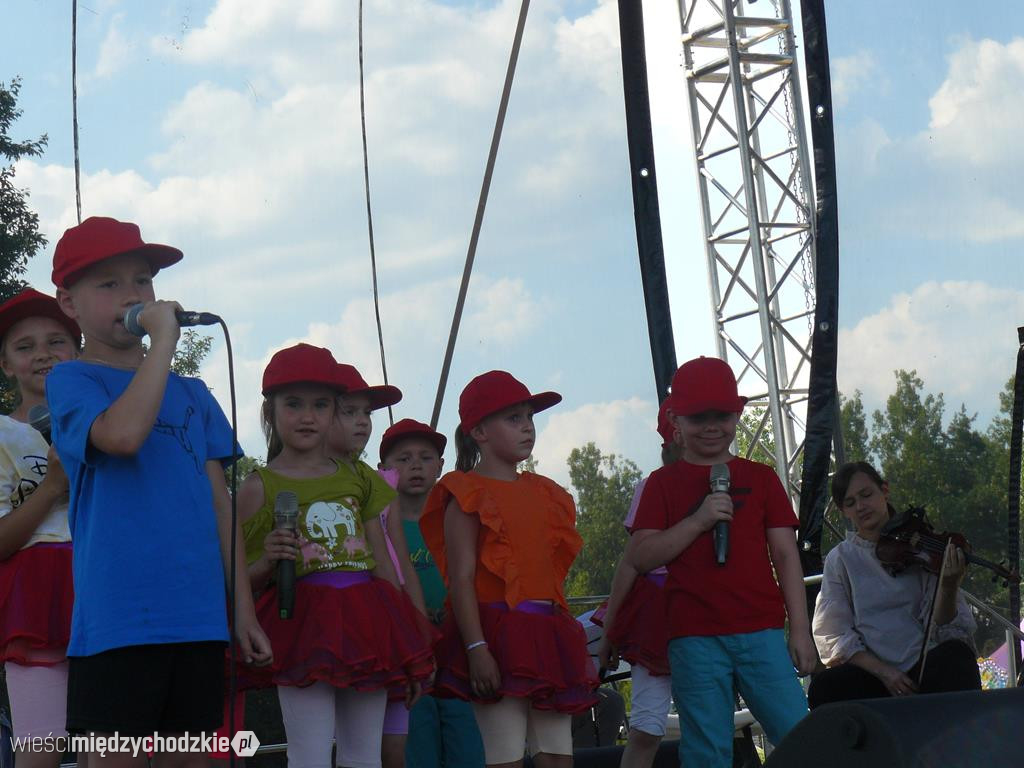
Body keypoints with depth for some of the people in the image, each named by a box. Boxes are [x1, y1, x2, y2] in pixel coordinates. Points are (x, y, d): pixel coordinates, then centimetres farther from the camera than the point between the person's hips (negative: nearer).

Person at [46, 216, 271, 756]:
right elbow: (122, 434, -22)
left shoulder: (192, 395, 16)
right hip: (116, 622, -5)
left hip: (198, 618, 5)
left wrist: (243, 608, 13)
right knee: (115, 755, -3)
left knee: (194, 754, 9)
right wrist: (164, 339, -16)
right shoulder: (70, 381, 0)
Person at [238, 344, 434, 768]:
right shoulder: (259, 487, 2)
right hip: (303, 623, -4)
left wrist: (405, 650, 14)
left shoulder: (359, 479, 14)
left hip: (363, 622, 5)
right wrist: (267, 561, -20)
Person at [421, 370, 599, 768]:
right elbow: (462, 578, -10)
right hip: (496, 632, -7)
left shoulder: (545, 493, 18)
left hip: (547, 634, 7)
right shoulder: (468, 494, -4)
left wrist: (569, 644, 16)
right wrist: (476, 648, -19)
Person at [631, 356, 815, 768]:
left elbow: (785, 555, 10)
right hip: (695, 638, -1)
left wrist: (800, 630, 4)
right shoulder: (663, 483, 9)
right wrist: (698, 521, -13)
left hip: (761, 631, 1)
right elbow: (642, 557, -1)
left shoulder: (761, 478, 12)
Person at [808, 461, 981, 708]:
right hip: (874, 675, 1)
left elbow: (940, 630, -2)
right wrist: (882, 671, -13)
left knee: (954, 654, -34)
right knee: (824, 688, -29)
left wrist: (948, 589, -24)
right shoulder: (841, 558, 8)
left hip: (926, 668, -1)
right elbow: (832, 636, 2)